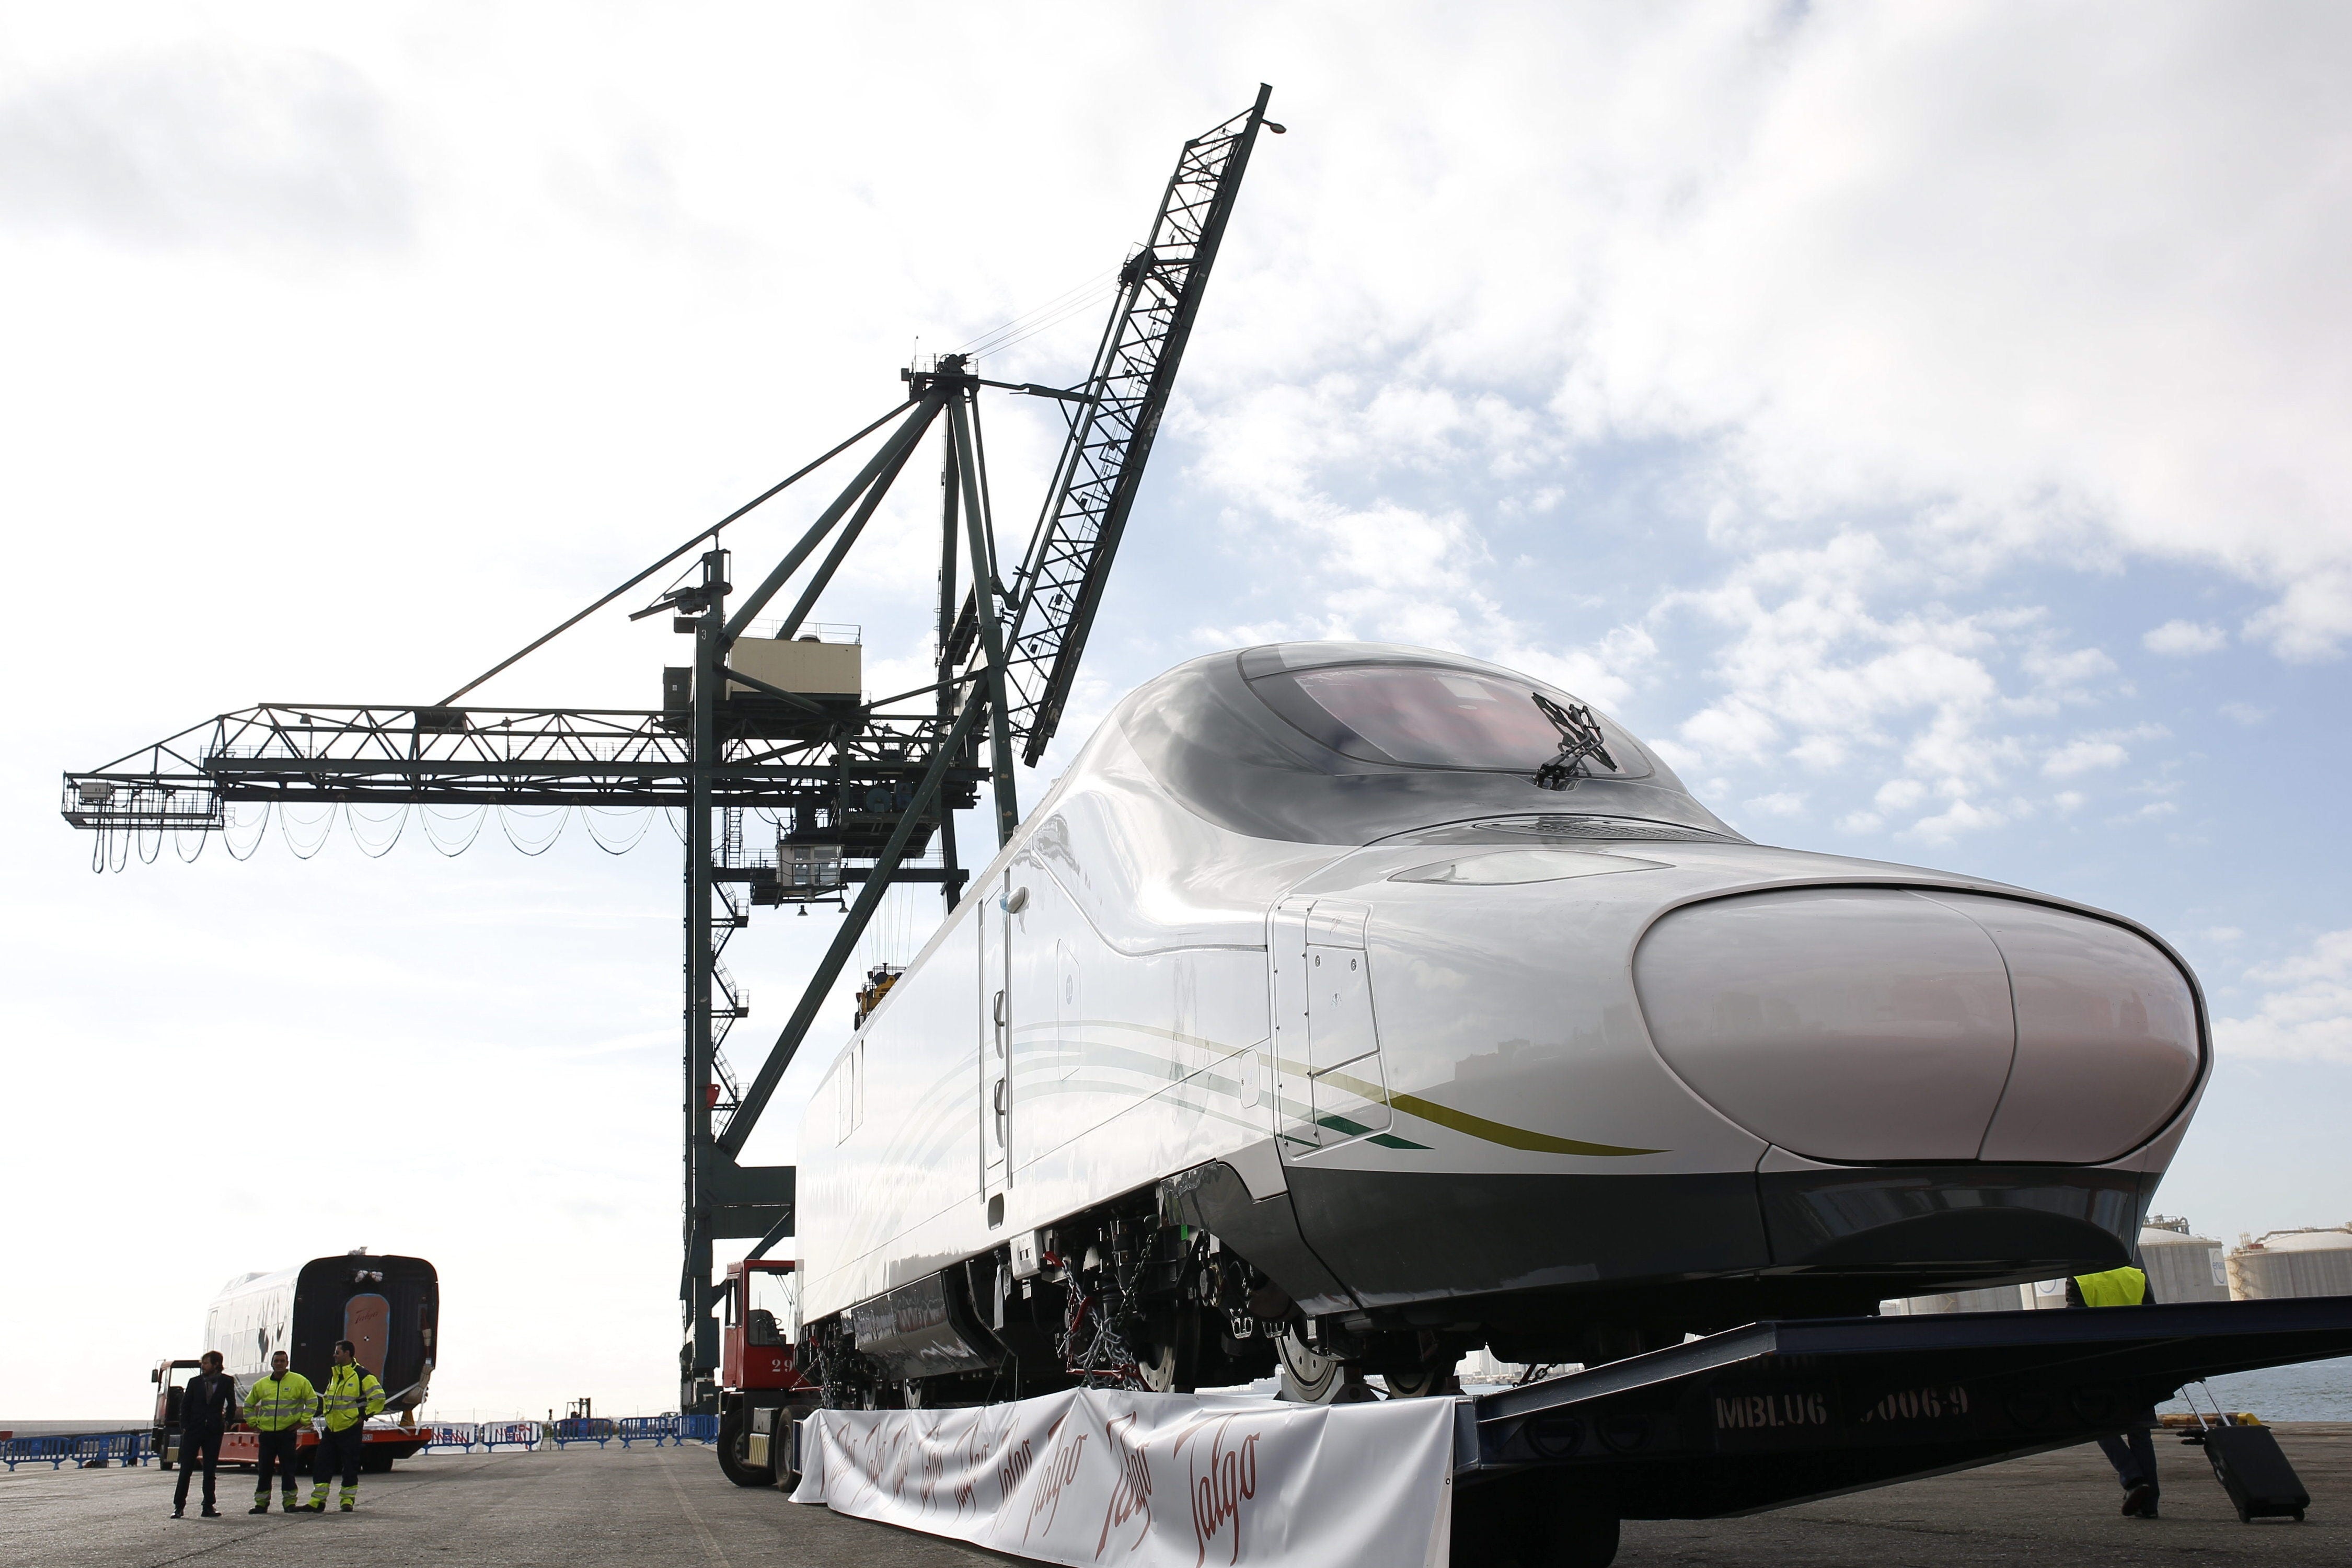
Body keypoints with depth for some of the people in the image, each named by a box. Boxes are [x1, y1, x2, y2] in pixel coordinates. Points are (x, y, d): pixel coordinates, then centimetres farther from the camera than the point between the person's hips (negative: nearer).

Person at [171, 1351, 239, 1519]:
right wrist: (184, 1427, -2)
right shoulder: (195, 1382, 3)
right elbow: (185, 1406, 6)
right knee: (186, 1470, 0)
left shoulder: (227, 1382, 2)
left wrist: (228, 1422, 5)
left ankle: (209, 1507, 9)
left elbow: (231, 1405, 15)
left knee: (210, 1471, 4)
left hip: (214, 1431, 0)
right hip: (193, 1431, 0)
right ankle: (179, 1506, 7)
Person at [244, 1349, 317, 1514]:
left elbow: (313, 1401, 4)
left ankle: (290, 1502, 6)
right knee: (264, 1470, 5)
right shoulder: (261, 1385, 10)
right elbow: (248, 1405, 24)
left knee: (288, 1469, -1)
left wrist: (303, 1421, -2)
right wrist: (253, 1424, 13)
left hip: (288, 1432, -3)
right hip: (266, 1433, 3)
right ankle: (261, 1503, 13)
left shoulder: (300, 1381, -1)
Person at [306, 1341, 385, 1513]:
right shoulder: (334, 1375, 13)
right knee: (321, 1464, 3)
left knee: (350, 1466, 0)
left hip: (351, 1429, -7)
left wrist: (365, 1415, -13)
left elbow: (378, 1397, -15)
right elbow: (326, 1397, 30)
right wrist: (327, 1413, 16)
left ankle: (348, 1500, 10)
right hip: (331, 1428, 7)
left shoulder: (362, 1375, -11)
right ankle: (318, 1501, 9)